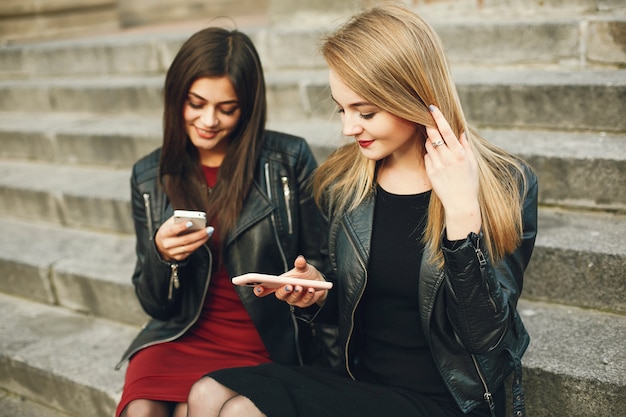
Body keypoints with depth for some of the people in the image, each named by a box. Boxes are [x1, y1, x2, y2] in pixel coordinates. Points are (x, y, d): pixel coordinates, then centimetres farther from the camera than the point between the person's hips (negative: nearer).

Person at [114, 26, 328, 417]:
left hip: (268, 342, -2)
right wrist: (163, 255, -14)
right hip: (182, 336, 3)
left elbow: (319, 263, 4)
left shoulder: (289, 158, -5)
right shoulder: (150, 177, 4)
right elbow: (155, 304, 7)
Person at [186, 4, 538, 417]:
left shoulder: (505, 185, -13)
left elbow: (486, 337, -18)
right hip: (360, 381, 5)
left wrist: (462, 214, -28)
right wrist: (320, 294, -7)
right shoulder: (344, 182, 2)